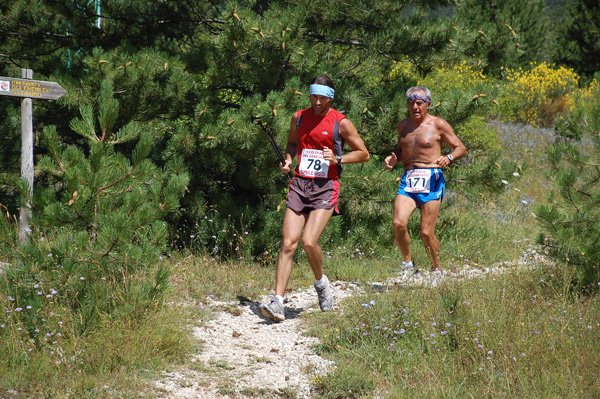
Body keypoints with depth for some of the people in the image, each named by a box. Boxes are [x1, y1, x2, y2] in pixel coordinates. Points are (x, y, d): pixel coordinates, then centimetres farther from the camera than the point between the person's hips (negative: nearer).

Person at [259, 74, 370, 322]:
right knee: (288, 243, -8)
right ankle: (277, 302, -11)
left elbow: (363, 154, 5)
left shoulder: (341, 123, -1)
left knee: (309, 242, -17)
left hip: (325, 188, -4)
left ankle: (320, 282, 14)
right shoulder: (299, 117, 11)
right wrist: (288, 159, 9)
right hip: (299, 184, 4)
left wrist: (337, 159, -11)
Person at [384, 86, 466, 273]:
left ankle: (436, 269, 16)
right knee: (398, 223, -19)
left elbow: (461, 148, 6)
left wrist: (449, 157, -15)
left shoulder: (438, 125, 2)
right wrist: (393, 159, 8)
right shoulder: (403, 126, 16)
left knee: (426, 233, -7)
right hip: (408, 179, 4)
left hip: (431, 179, -4)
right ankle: (408, 262, 3)